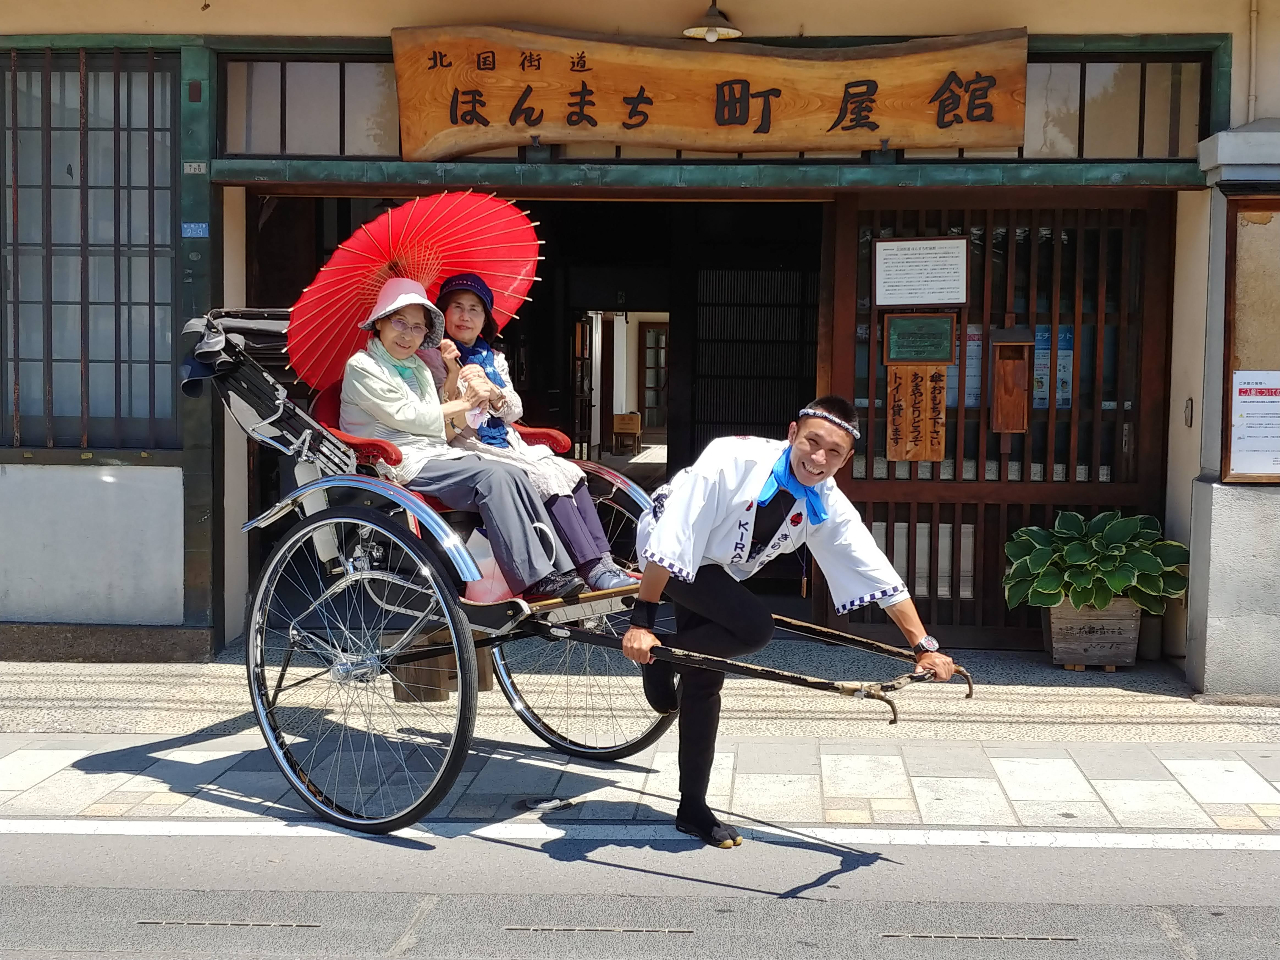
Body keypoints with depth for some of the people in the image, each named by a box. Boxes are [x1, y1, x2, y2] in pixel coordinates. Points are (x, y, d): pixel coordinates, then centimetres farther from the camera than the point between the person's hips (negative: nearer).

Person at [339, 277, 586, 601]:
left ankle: (559, 570, -22)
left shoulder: (417, 367, 23)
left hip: (434, 454, 8)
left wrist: (458, 415, -5)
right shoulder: (361, 367, -2)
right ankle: (534, 579, -30)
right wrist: (461, 405, 1)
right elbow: (405, 416, -10)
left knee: (514, 475, -16)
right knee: (493, 477, -26)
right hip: (402, 464, -8)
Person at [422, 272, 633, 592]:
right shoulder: (432, 355, 1)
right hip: (469, 449, -6)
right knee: (547, 477, -26)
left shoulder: (494, 358, 20)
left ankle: (604, 562, -27)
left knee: (570, 470, -19)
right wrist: (454, 374, -22)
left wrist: (493, 392, -9)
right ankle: (592, 569, -31)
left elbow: (515, 412, 11)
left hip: (507, 444, 6)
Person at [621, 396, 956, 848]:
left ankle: (693, 809, 19)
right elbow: (672, 541, -32)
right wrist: (641, 621, -32)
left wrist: (924, 645, -9)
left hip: (718, 571, 6)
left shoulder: (829, 507, -15)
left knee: (704, 683, 6)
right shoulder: (732, 459, -33)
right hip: (668, 552, -6)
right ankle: (660, 658, -5)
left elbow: (880, 576, -8)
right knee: (755, 627, -26)